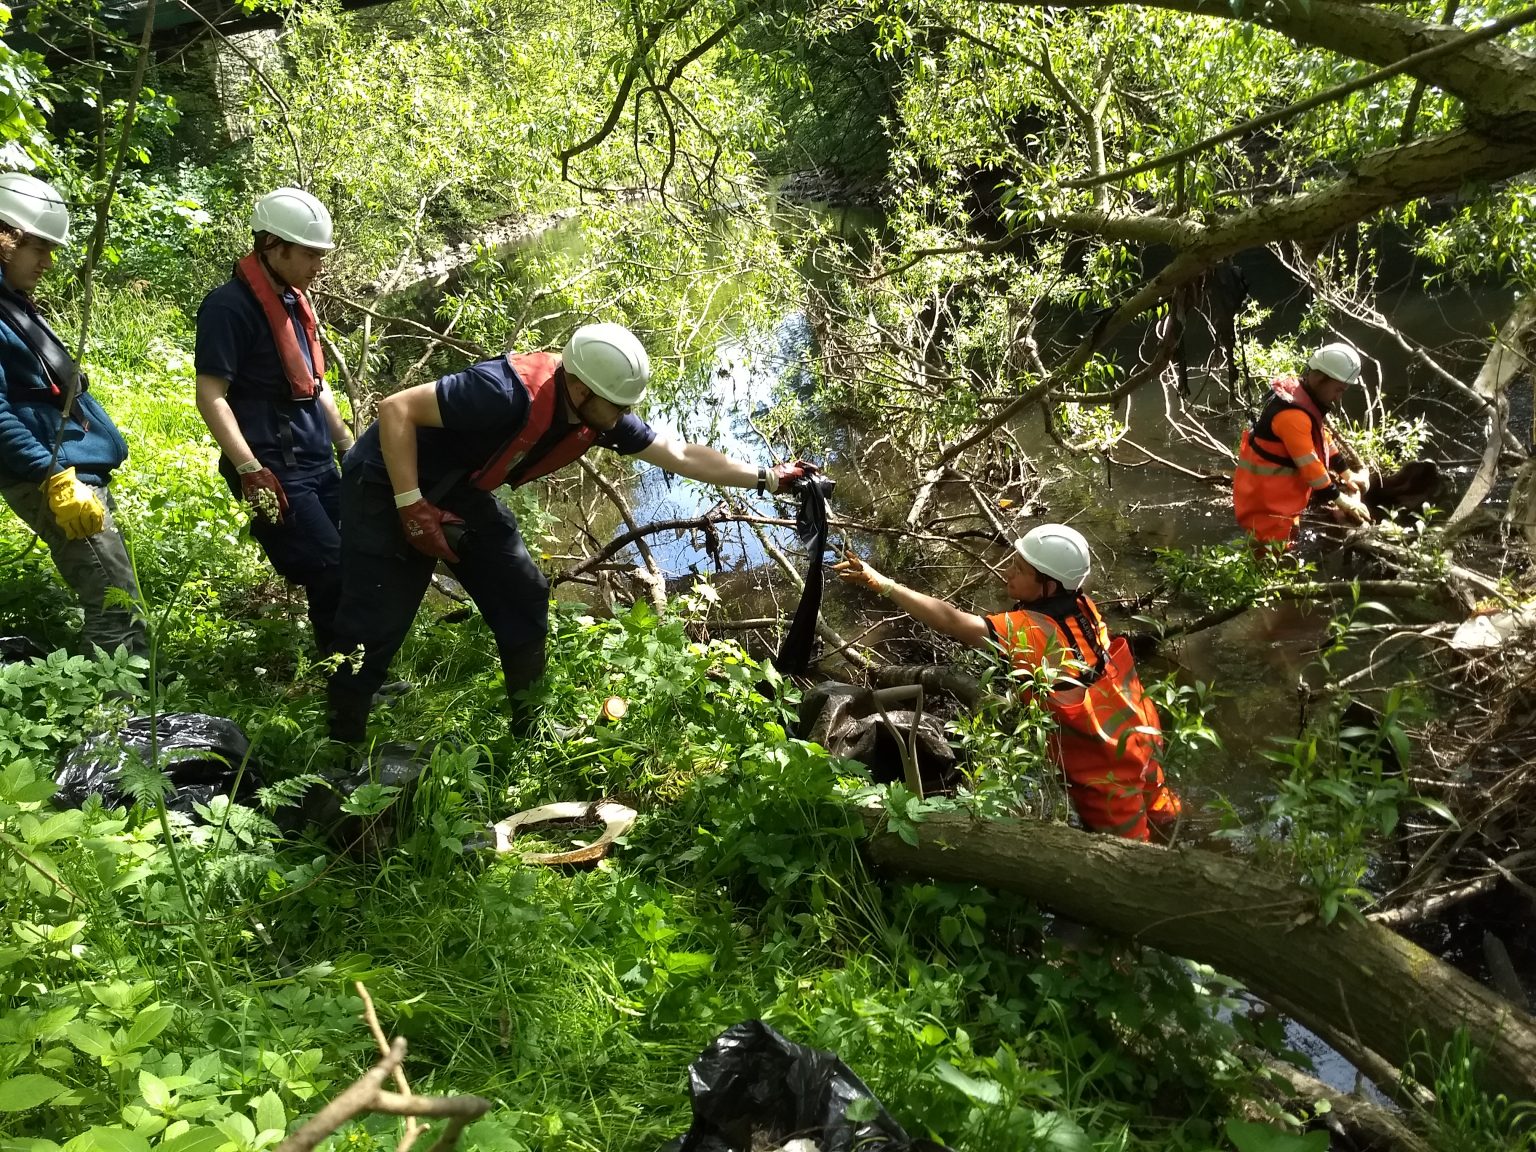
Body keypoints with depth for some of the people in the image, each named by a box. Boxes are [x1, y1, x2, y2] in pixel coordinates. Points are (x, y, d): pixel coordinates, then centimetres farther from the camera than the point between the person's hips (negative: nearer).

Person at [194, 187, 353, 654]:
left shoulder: (293, 301, 14)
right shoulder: (229, 305, -12)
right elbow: (210, 394, -17)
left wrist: (350, 447, 21)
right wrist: (250, 470, -24)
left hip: (318, 464, 9)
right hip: (274, 470, -8)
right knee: (331, 573, -11)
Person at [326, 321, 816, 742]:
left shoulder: (599, 415, -11)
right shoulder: (509, 391, -36)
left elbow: (683, 456, 0)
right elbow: (395, 409, -32)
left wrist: (768, 477, 0)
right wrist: (412, 508, -32)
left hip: (461, 495, 8)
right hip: (390, 486, -8)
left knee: (523, 600, 7)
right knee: (374, 630, -7)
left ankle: (533, 728, 23)